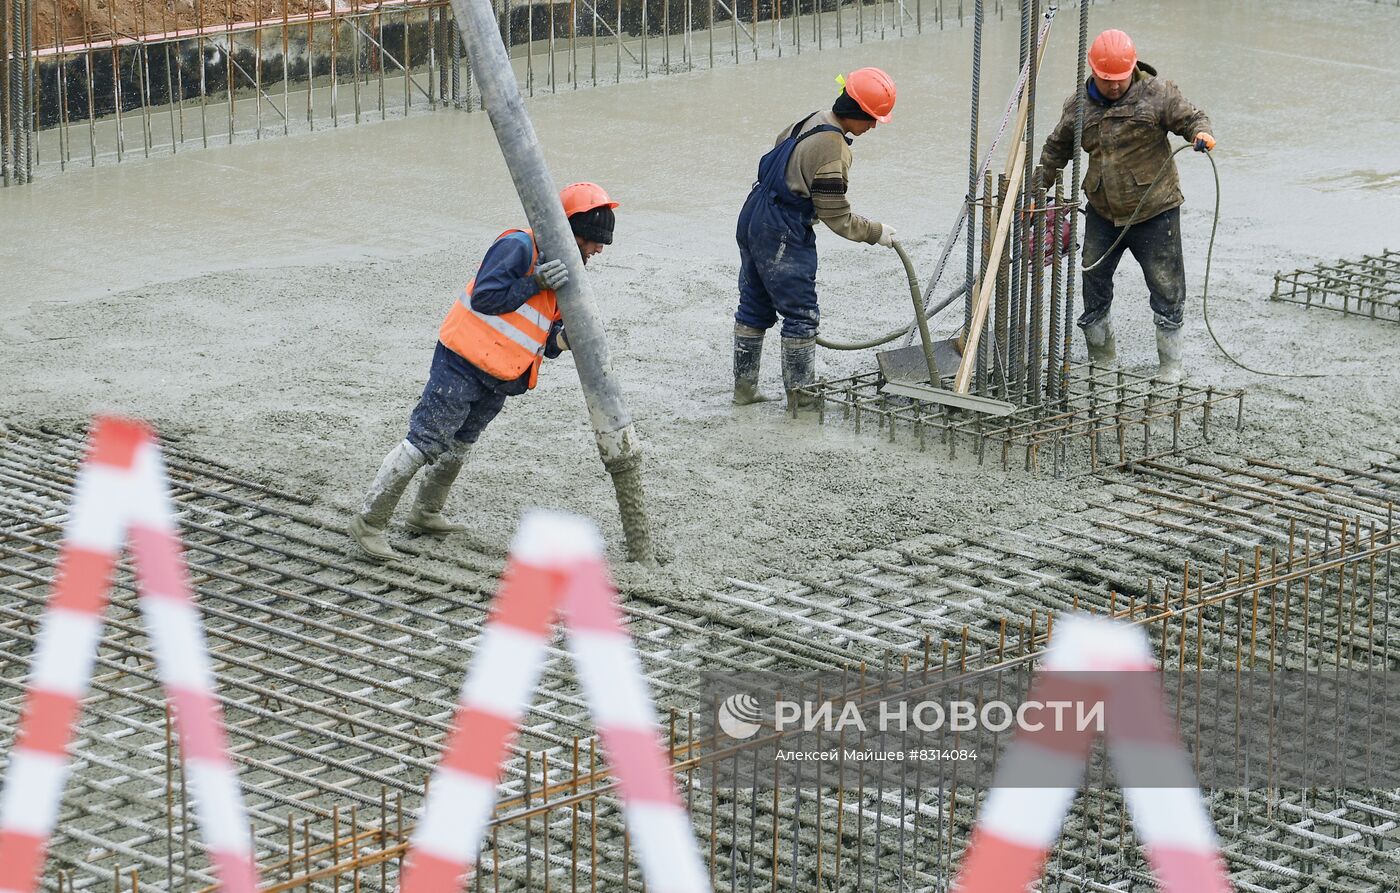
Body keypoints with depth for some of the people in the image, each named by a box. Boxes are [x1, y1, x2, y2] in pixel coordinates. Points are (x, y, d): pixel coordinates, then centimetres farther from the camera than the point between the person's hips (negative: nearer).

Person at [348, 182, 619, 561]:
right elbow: (484, 298, -23)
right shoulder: (520, 247, -15)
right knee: (423, 443, -9)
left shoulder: (562, 273, 12)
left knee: (456, 447, 22)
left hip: (497, 380, 9)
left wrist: (567, 337, -13)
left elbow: (548, 345, 9)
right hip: (463, 364, -9)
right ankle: (369, 522, -5)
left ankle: (425, 514, 40)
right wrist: (537, 283, -26)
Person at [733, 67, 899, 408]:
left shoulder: (812, 121, 6)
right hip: (782, 236, -9)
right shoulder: (833, 151, -22)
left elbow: (778, 149, 21)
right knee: (801, 314, 2)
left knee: (754, 308, 17)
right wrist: (877, 233, -3)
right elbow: (837, 217, -17)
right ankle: (800, 393, 8)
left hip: (752, 218, 10)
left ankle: (744, 387, 25)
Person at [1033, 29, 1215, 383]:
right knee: (1093, 285, 8)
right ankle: (1102, 360, 23)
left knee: (1166, 288, 1)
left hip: (1154, 212, -4)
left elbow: (1189, 117, -5)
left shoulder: (1157, 93, -8)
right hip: (1102, 215, 4)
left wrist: (1201, 133, -29)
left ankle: (1170, 364, 13)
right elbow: (1056, 150, 16)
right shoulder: (1078, 107, 4)